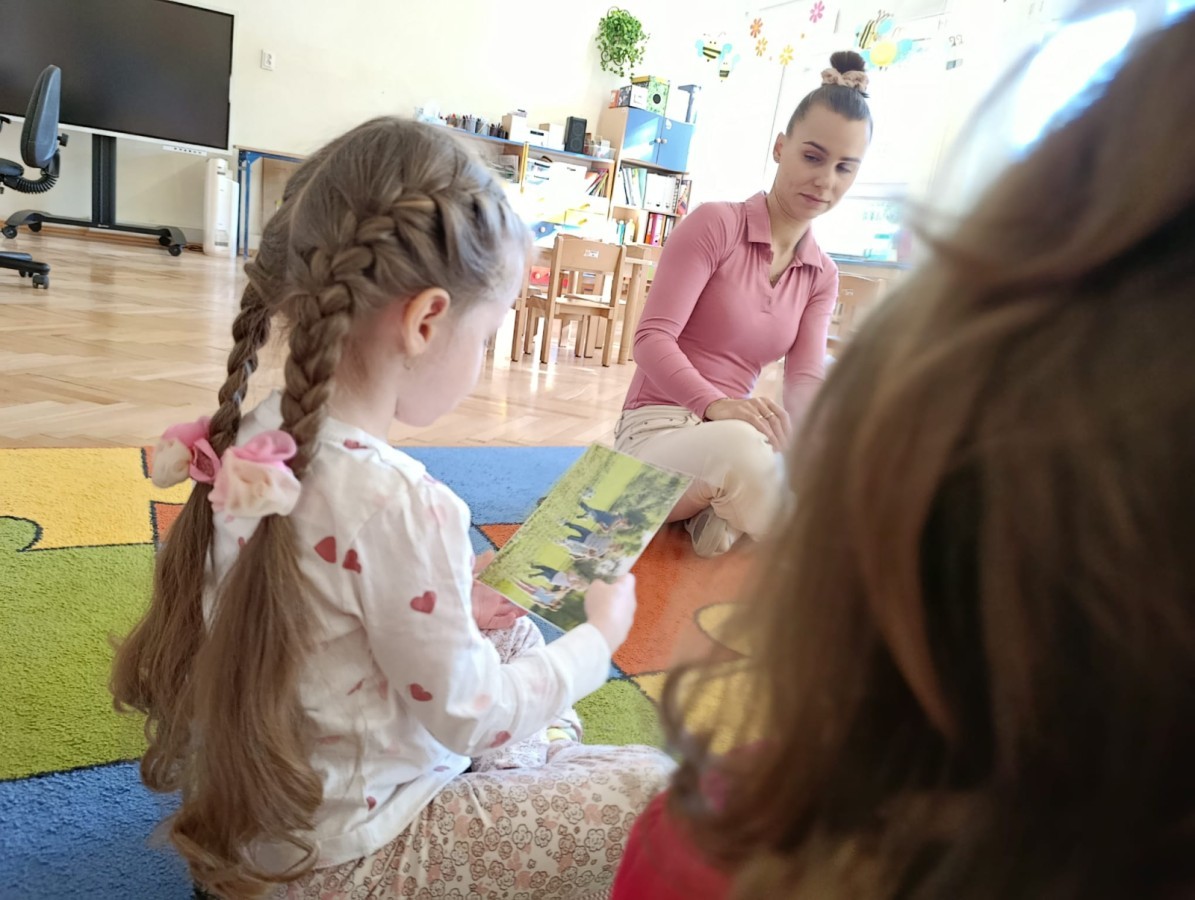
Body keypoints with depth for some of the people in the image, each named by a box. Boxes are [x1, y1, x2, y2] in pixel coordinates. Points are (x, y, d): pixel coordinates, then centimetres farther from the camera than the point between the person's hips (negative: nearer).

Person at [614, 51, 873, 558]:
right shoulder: (715, 223, -5)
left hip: (735, 437, 6)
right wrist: (715, 403, -35)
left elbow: (805, 383, -2)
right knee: (737, 446, -42)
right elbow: (652, 339, -15)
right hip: (657, 431, -5)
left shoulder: (822, 276, 12)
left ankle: (719, 517, -6)